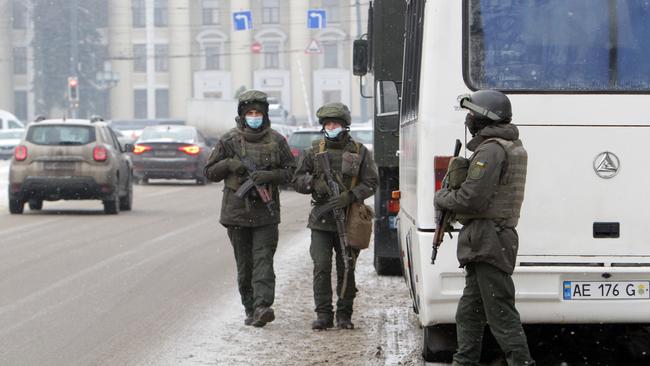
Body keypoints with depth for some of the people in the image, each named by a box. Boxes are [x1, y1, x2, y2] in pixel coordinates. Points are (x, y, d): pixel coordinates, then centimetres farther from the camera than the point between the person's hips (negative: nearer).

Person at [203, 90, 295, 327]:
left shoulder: (276, 141, 5)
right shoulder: (229, 140, 3)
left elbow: (290, 171, 7)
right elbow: (210, 172, 8)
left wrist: (268, 176, -12)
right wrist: (229, 164, -12)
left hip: (266, 212, -1)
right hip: (237, 211, 1)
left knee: (263, 260, -12)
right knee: (244, 263, 7)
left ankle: (263, 307, -22)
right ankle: (250, 309, 16)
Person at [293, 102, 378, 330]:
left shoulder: (360, 152, 4)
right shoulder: (313, 152, 8)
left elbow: (371, 183, -1)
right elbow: (297, 180, 9)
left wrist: (349, 196, -16)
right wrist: (315, 184, -13)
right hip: (321, 221, 1)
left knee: (346, 270, 4)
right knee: (321, 268, -6)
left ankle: (344, 315, 13)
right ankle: (323, 315, -1)